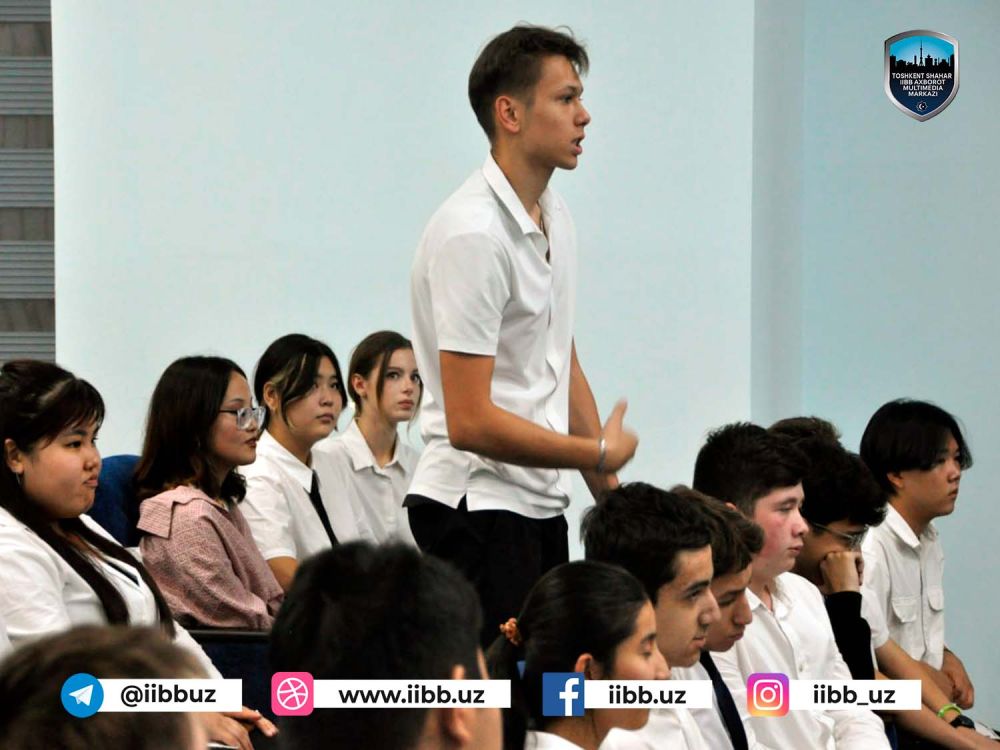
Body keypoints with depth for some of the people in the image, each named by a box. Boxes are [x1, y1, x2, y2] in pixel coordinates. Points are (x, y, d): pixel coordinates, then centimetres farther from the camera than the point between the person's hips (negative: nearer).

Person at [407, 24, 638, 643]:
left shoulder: (555, 219, 12)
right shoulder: (473, 235, -18)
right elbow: (470, 421, -22)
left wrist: (612, 497, 14)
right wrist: (599, 454, -11)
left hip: (541, 506, 9)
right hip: (478, 507, -9)